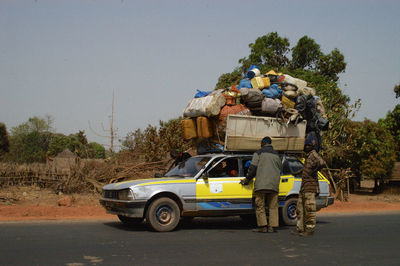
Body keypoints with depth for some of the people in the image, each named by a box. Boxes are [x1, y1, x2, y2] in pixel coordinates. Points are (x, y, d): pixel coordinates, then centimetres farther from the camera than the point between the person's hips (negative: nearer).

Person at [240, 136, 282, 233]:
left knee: (260, 205, 0)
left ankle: (263, 226, -5)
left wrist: (247, 179, 8)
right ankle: (272, 226, 2)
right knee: (273, 206, 7)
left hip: (261, 184, -5)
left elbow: (252, 168, -3)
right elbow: (279, 169, 20)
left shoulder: (258, 153, 2)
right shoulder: (276, 155, 19)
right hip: (274, 185, 5)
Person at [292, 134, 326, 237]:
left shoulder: (313, 154, -9)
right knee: (300, 209, 11)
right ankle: (300, 228, 15)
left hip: (310, 187, -10)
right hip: (303, 187, 10)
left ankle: (310, 229, -3)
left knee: (309, 209, -7)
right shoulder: (308, 156, 22)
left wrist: (314, 171, -18)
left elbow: (322, 162, -28)